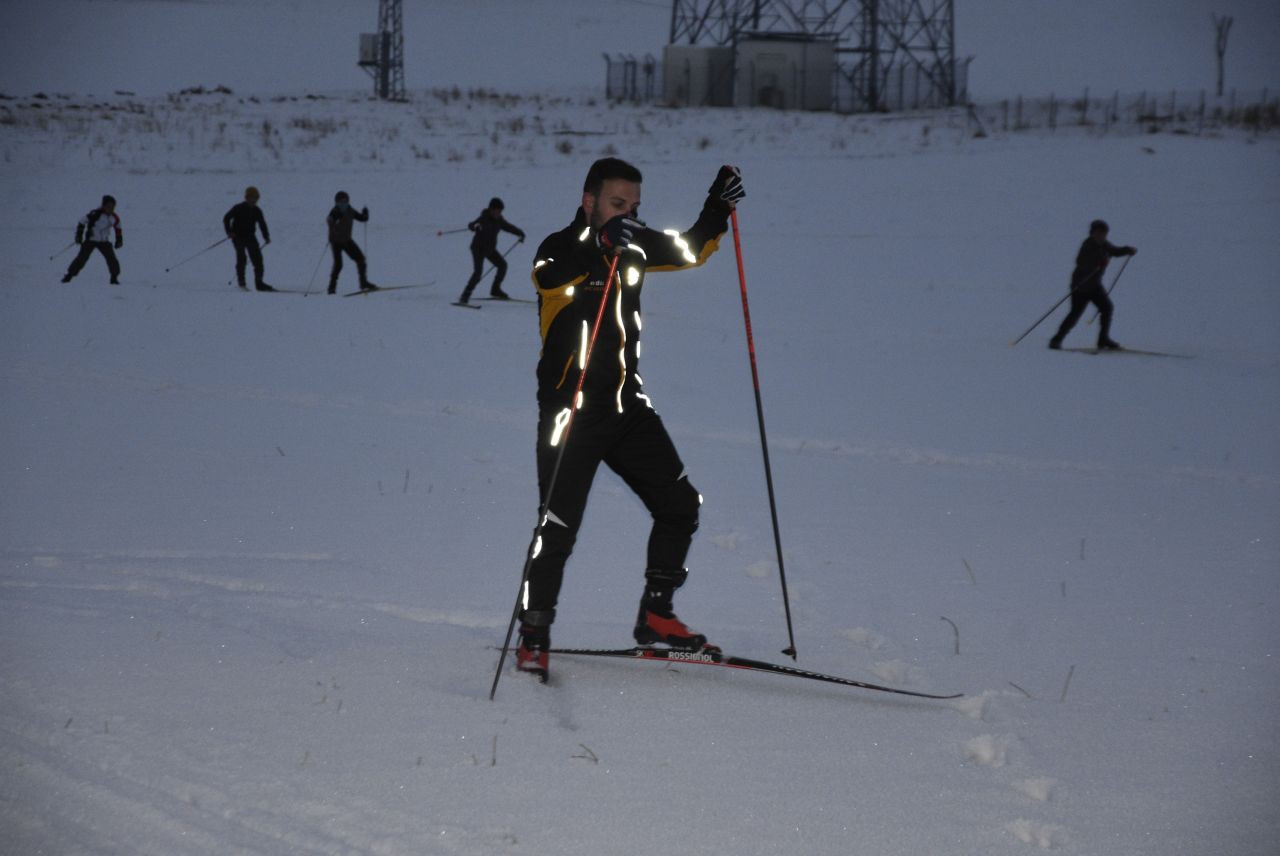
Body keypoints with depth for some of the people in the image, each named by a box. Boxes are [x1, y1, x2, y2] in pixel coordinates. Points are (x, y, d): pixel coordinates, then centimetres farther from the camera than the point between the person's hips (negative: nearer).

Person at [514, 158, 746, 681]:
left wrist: (717, 210, 4)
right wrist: (600, 247, -53)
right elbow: (548, 277, -36)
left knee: (680, 505, 7)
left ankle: (654, 616, 19)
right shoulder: (562, 248, -13)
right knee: (558, 528, -9)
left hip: (627, 406, 7)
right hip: (571, 408, -7)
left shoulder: (633, 246, 7)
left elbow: (690, 251, 22)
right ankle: (533, 637, 2)